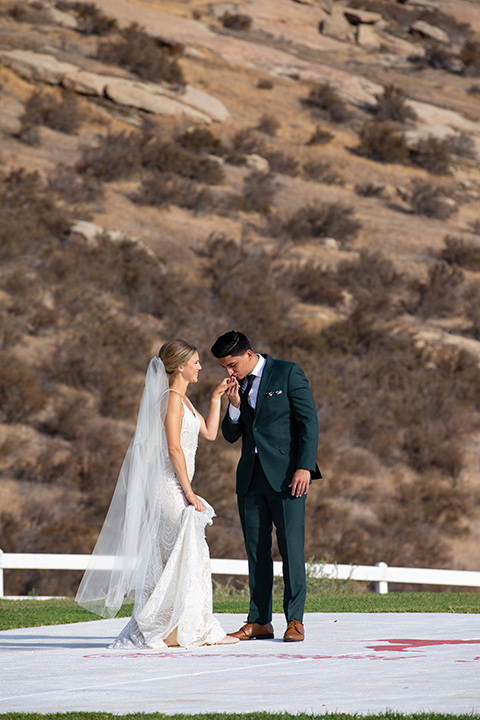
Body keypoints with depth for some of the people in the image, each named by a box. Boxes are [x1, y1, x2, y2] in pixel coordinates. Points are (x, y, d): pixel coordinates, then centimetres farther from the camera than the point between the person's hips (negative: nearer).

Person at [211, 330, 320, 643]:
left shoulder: (288, 373, -4)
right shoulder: (238, 385, 13)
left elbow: (309, 421, -8)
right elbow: (230, 435, 15)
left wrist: (305, 467, -16)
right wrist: (235, 405, -4)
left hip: (285, 474, -6)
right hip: (250, 476, 6)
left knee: (291, 546, -7)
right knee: (256, 549, 5)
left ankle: (295, 620, -3)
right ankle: (260, 620, 9)